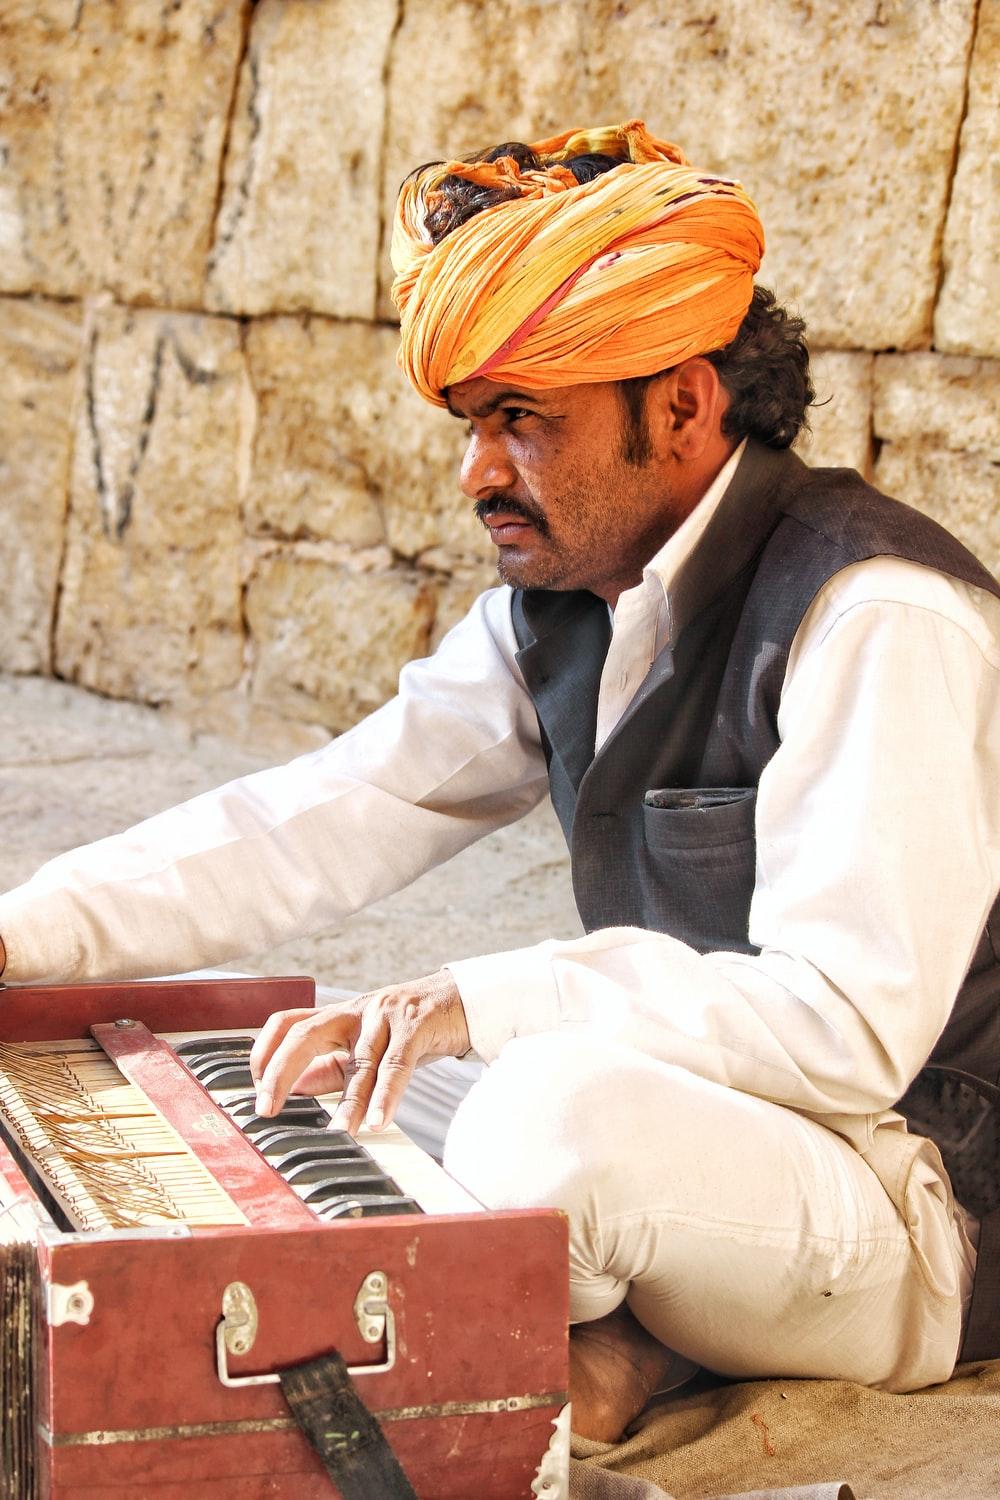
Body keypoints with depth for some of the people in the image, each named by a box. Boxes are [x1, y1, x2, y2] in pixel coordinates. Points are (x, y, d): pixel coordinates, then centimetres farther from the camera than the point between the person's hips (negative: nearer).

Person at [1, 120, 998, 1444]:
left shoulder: (877, 621, -22)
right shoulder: (558, 612, 4)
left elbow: (849, 1023, -29)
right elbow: (330, 818, 3)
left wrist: (481, 1001, -31)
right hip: (703, 1121, 8)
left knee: (561, 1110, -35)